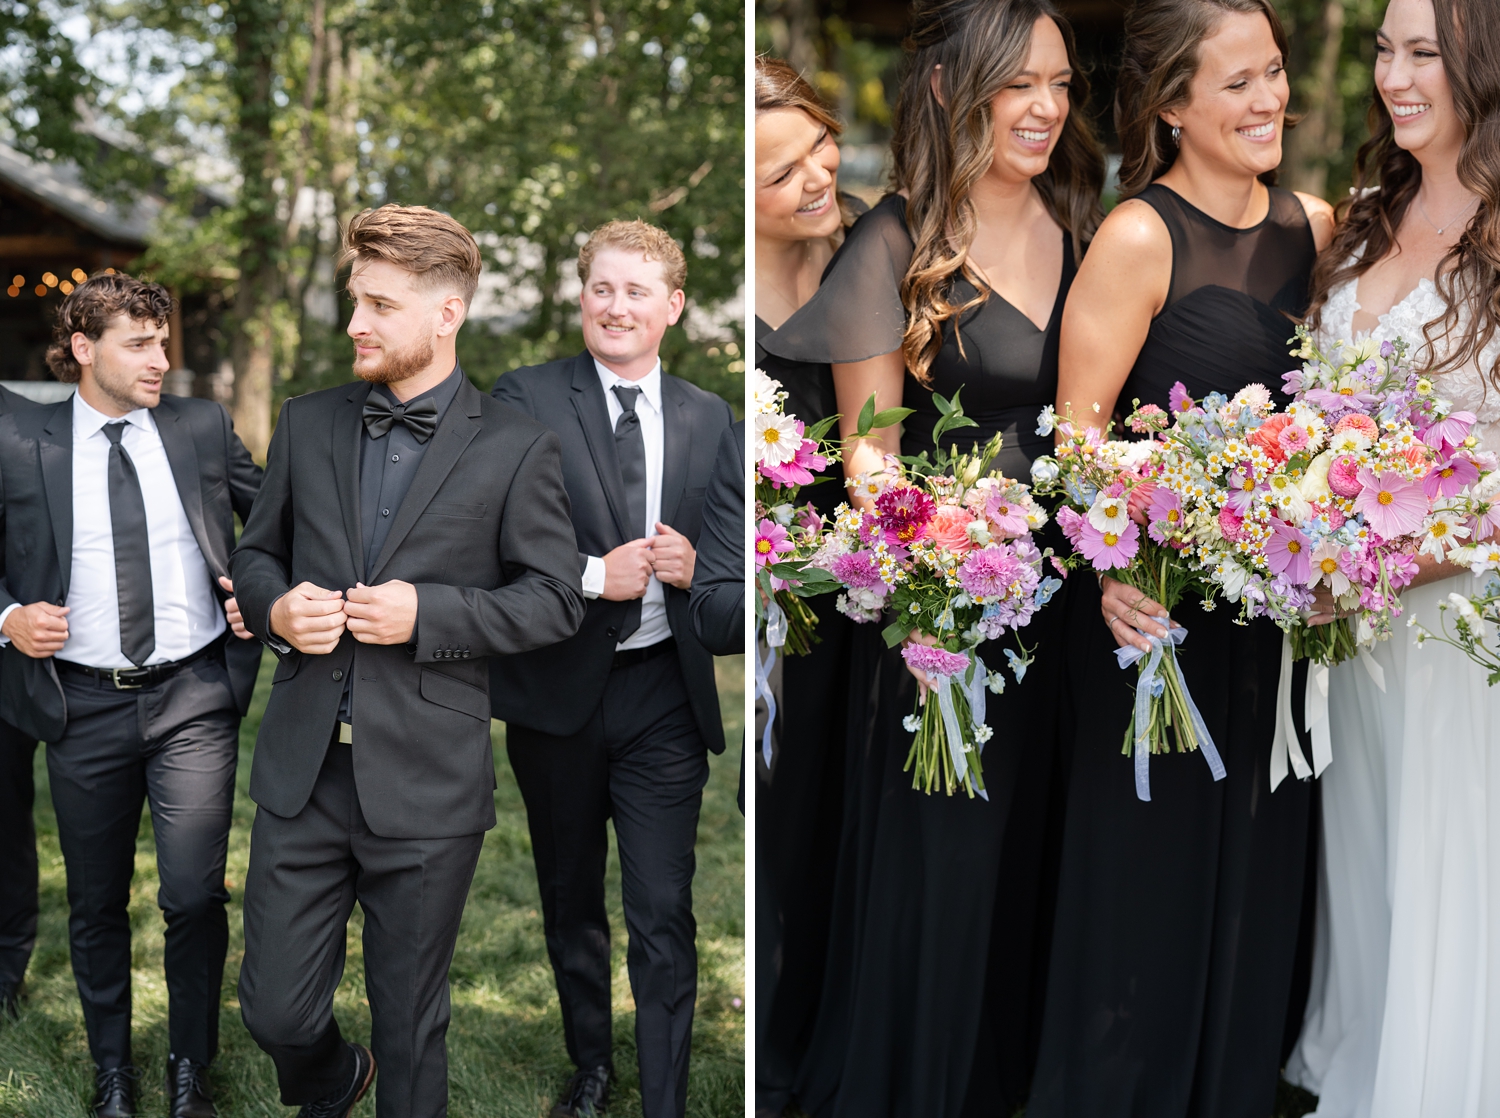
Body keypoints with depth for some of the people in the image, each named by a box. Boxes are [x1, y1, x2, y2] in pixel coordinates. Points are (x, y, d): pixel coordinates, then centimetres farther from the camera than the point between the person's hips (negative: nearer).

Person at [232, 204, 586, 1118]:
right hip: (303, 769, 4)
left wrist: (428, 614, -16)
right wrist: (275, 607, -6)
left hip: (426, 785, -3)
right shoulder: (308, 425, 8)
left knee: (411, 1026, 10)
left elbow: (557, 598, -3)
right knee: (276, 1009, 9)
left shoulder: (516, 449, -5)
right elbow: (257, 553, 17)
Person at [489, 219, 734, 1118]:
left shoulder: (708, 417, 6)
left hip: (664, 691, 1)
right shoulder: (525, 399, -4)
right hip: (557, 689, 0)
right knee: (572, 901, 18)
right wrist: (593, 576, -18)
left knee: (664, 917, -4)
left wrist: (695, 567, -8)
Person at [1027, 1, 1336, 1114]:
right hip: (1160, 609, -6)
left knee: (1259, 869, 17)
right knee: (1152, 869, 7)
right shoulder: (1138, 238, -13)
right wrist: (1114, 572, -30)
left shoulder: (1311, 223, 6)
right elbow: (1080, 429, -16)